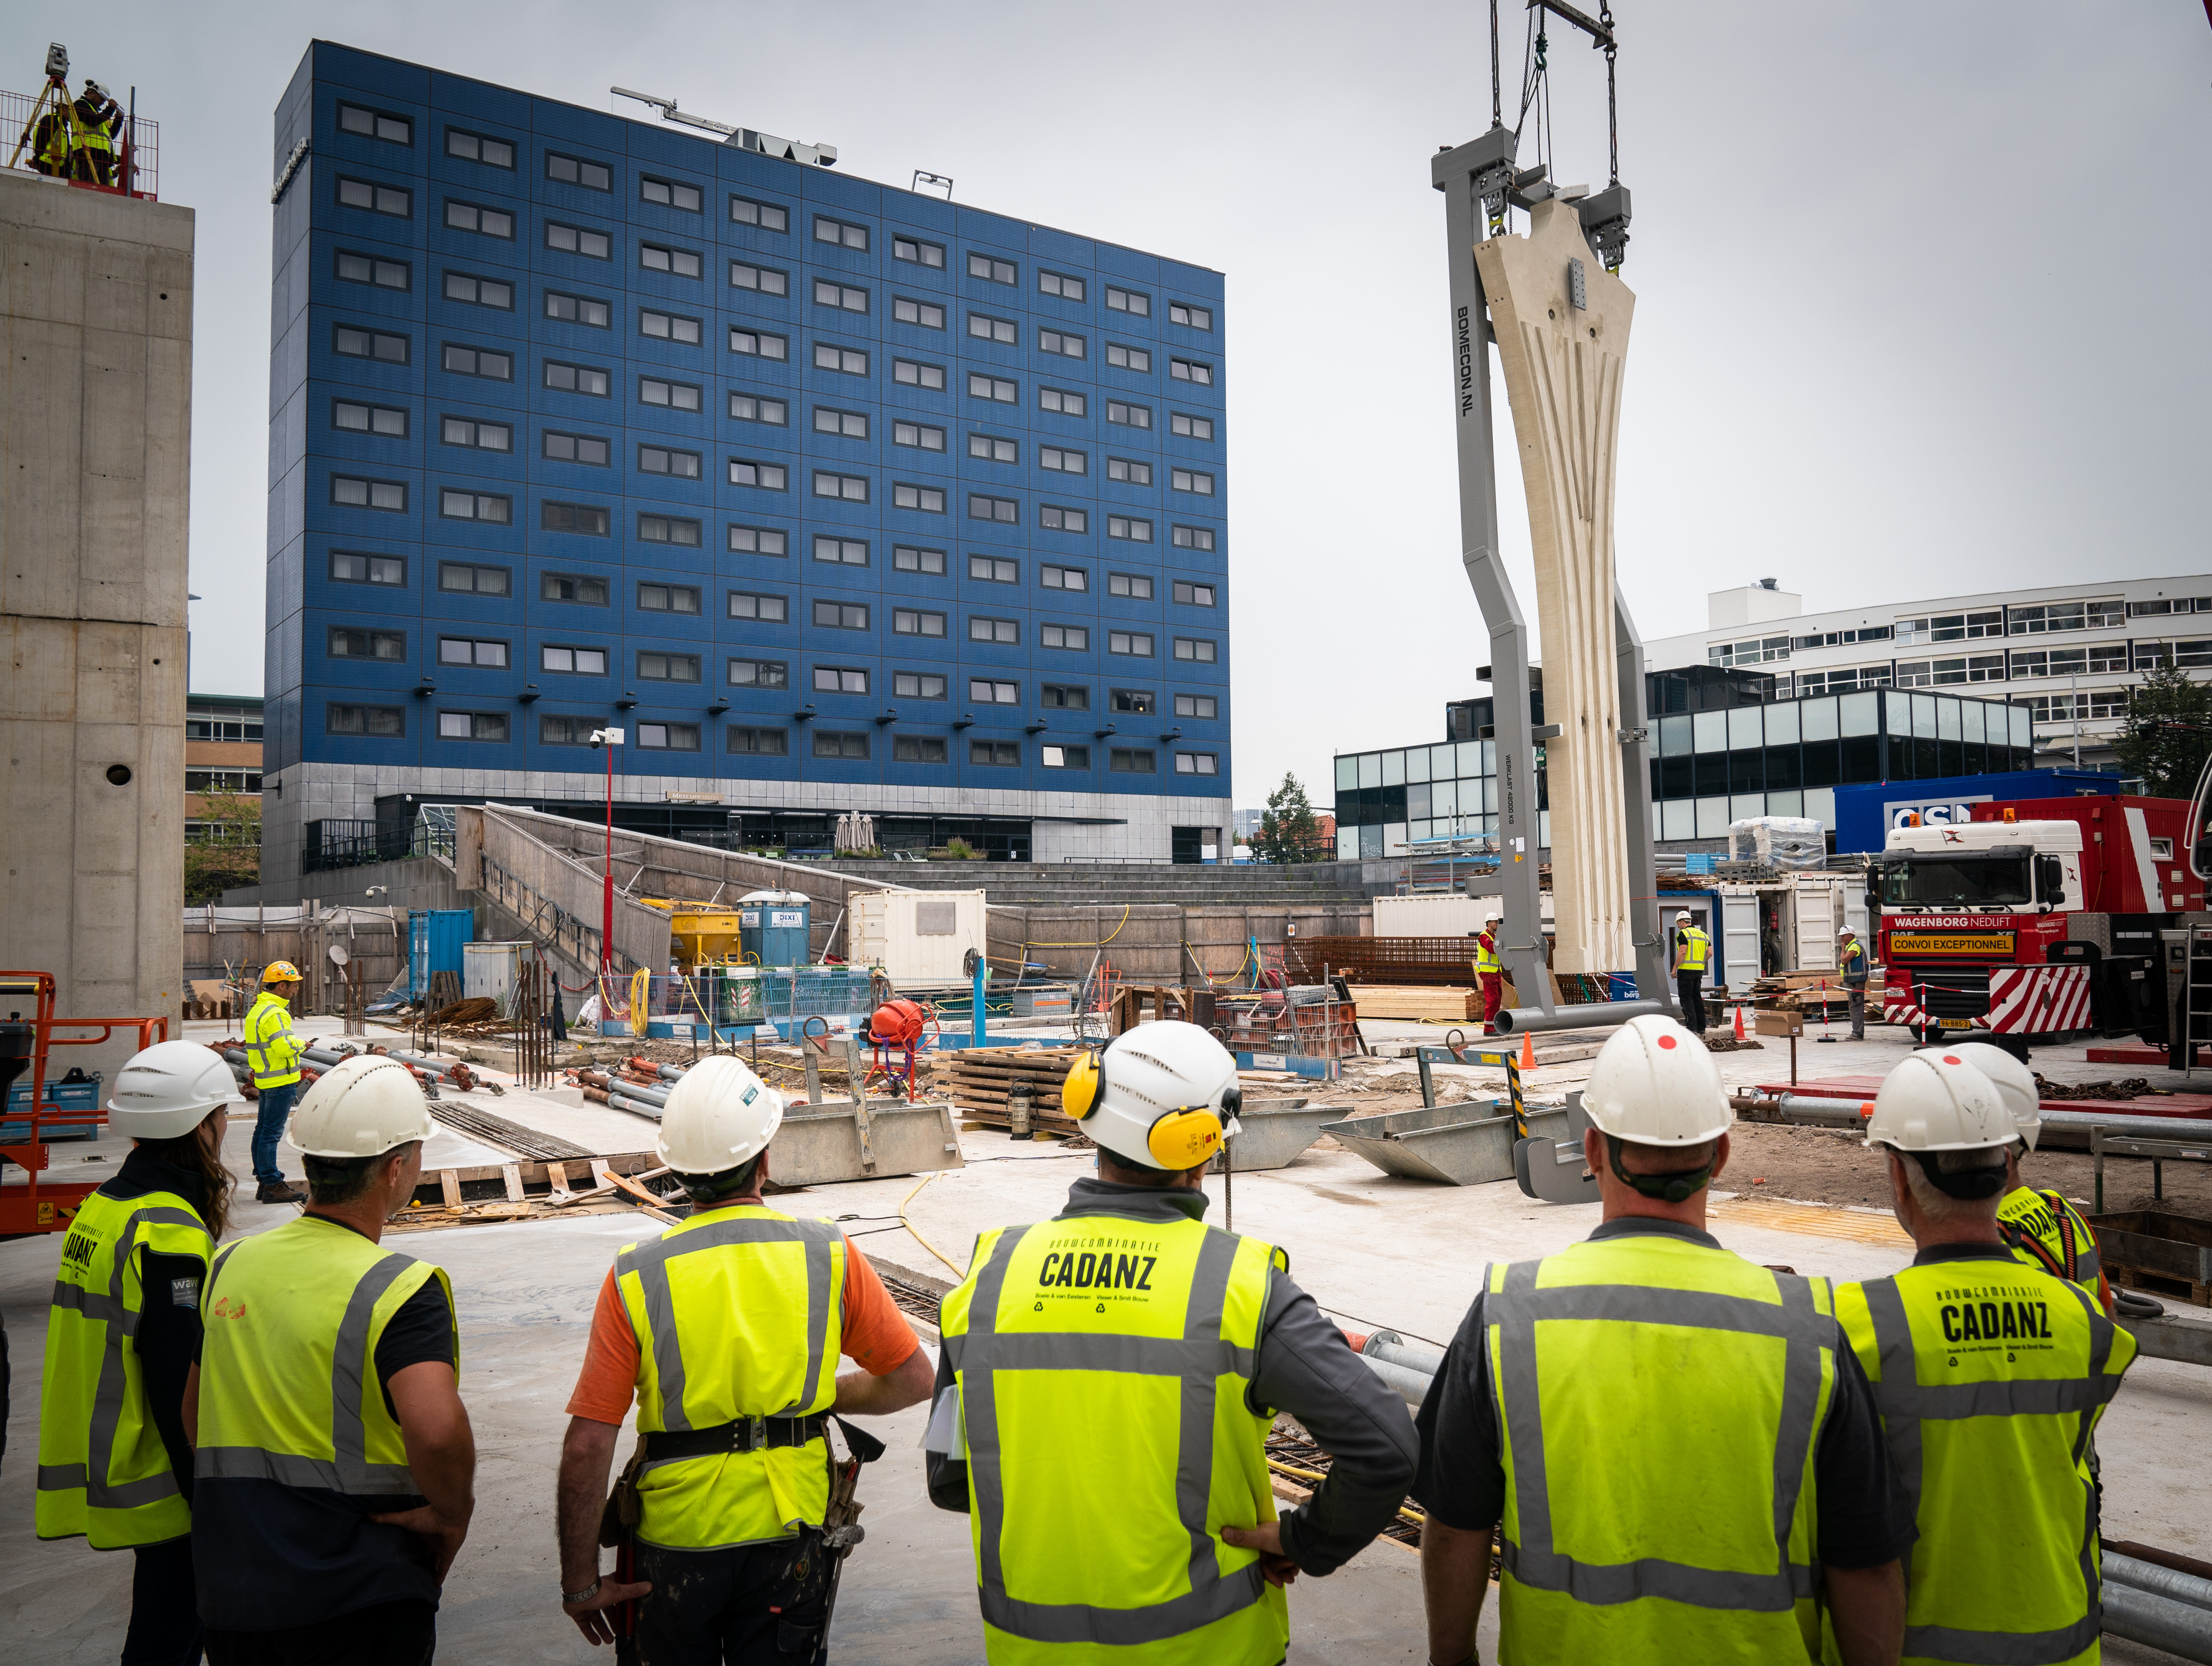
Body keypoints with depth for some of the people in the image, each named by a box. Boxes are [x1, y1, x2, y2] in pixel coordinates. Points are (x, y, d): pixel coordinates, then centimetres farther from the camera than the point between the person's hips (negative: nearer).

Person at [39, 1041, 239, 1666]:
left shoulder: (104, 1207, 6)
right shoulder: (169, 1235, -23)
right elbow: (183, 1387, -23)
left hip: (107, 1467, 9)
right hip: (163, 1482, -9)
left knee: (164, 1615, 22)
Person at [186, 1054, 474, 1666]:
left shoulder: (230, 1267, 3)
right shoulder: (399, 1290, -19)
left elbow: (195, 1416, 15)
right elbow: (436, 1429, -34)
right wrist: (452, 1513, -16)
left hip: (229, 1592, 6)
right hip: (355, 1601, -6)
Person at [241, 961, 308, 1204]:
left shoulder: (257, 1009, 15)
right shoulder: (274, 1014, -19)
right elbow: (285, 1046, -26)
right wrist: (301, 1044, -8)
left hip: (264, 1079, 11)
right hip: (280, 1082, -11)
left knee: (263, 1131, 13)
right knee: (271, 1133, -7)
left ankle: (264, 1181, 21)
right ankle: (272, 1185, -4)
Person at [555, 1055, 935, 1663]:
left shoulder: (636, 1277, -12)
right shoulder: (828, 1257, -10)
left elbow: (587, 1445, -13)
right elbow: (914, 1379, -3)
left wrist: (581, 1581, -3)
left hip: (675, 1543, 0)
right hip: (789, 1537, 0)